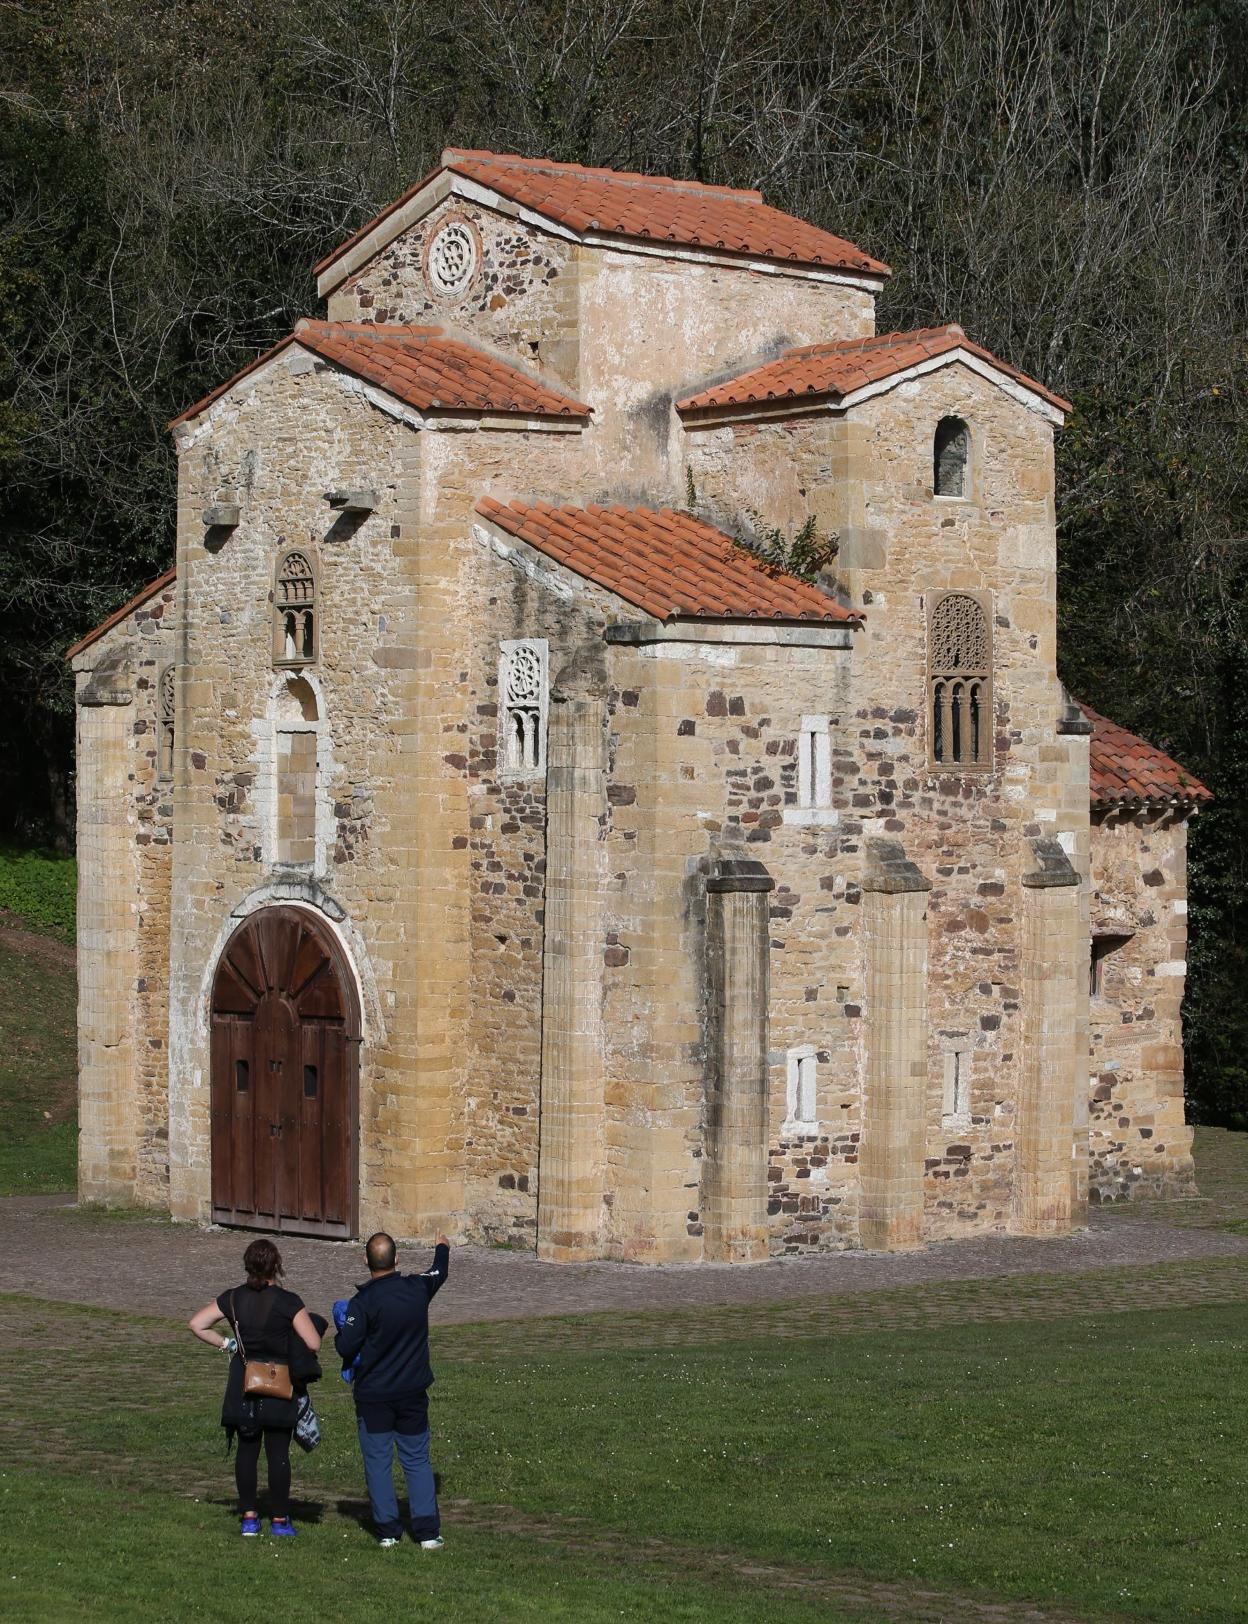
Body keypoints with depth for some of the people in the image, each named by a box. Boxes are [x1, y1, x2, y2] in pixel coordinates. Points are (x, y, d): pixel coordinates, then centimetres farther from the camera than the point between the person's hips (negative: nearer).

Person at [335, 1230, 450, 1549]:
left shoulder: (363, 1302, -18)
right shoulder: (418, 1288, -4)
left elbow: (346, 1347, -17)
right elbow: (439, 1273, 19)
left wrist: (340, 1336, 7)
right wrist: (442, 1249, 41)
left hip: (373, 1396, -3)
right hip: (413, 1393, 3)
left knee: (377, 1462, 7)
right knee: (417, 1461, 9)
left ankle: (387, 1530, 7)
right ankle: (427, 1531, 3)